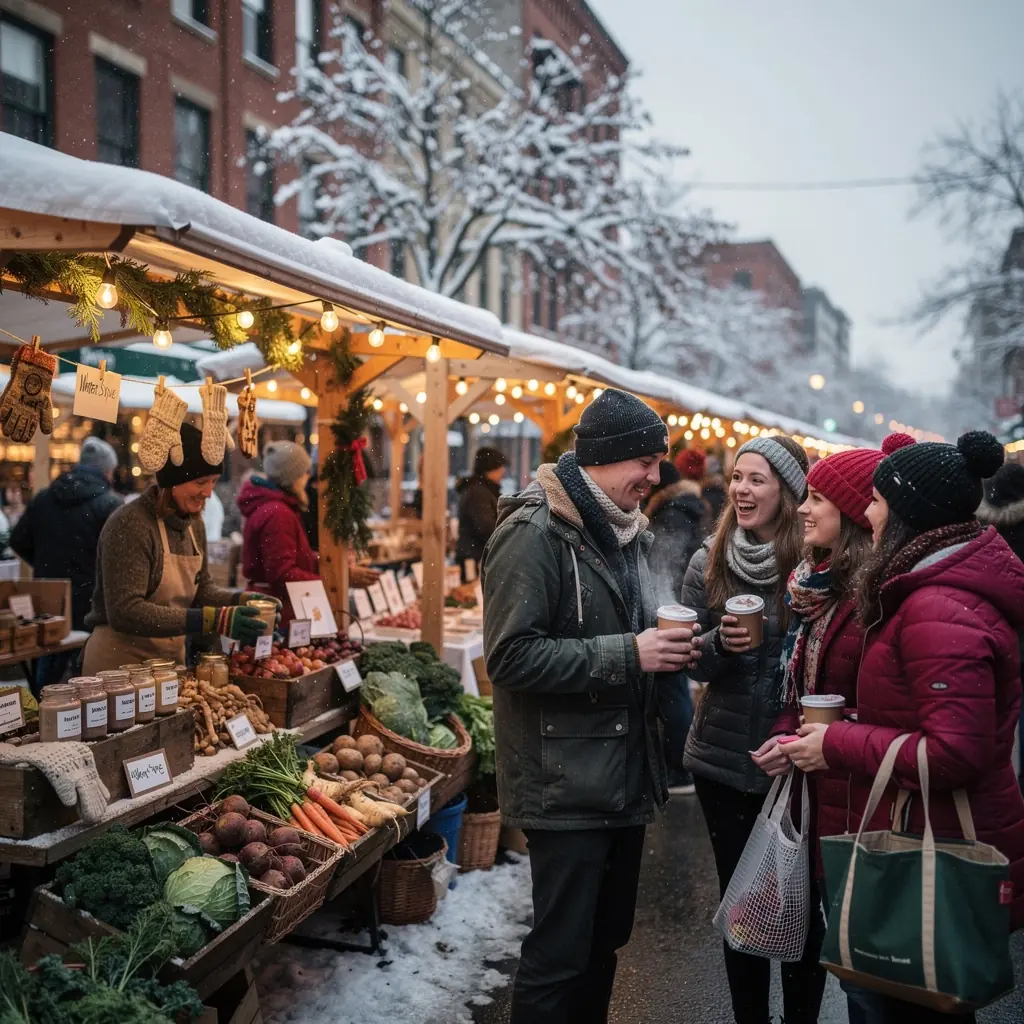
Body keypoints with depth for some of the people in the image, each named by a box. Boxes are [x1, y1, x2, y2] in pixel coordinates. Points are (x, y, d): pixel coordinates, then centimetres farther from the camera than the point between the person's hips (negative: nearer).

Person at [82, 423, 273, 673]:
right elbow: (125, 612, -28)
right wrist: (213, 620, -32)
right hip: (121, 660, -7)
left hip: (172, 659, 7)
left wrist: (242, 599, -8)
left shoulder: (193, 522, 4)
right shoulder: (129, 525, -20)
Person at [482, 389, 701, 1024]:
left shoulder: (626, 532, 13)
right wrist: (627, 655, -22)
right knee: (560, 955, 2)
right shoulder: (534, 532, -15)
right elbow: (512, 656, -22)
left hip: (626, 777, 8)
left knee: (605, 943, 19)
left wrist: (665, 648, 3)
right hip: (567, 786, -8)